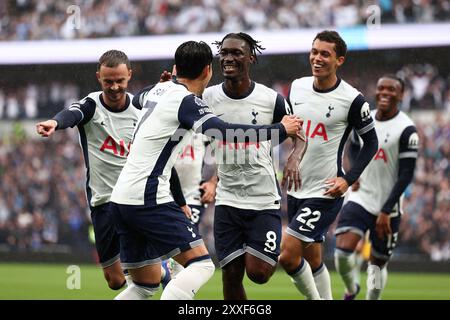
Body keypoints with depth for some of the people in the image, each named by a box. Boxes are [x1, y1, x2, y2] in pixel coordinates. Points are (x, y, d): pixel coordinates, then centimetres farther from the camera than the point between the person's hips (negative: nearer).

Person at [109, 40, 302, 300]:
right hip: (148, 199, -9)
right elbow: (221, 132, -26)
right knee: (201, 264, -10)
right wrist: (280, 130, -18)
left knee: (147, 284, 16)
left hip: (122, 198, 9)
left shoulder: (159, 90, 13)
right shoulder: (186, 101, -13)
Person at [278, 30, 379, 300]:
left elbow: (371, 143, -2)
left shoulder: (352, 100, -13)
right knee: (312, 259, 13)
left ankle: (315, 298, 7)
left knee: (287, 255, -13)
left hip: (325, 192, -6)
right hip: (296, 189, 6)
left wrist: (348, 179, -11)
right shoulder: (297, 87, 3)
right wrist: (290, 156, 9)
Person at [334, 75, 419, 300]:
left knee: (377, 263, 7)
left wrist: (386, 211, -19)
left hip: (387, 207, -3)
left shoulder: (406, 130, -13)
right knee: (343, 251, -14)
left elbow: (406, 175, -15)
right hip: (359, 199, 3)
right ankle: (351, 289, 15)